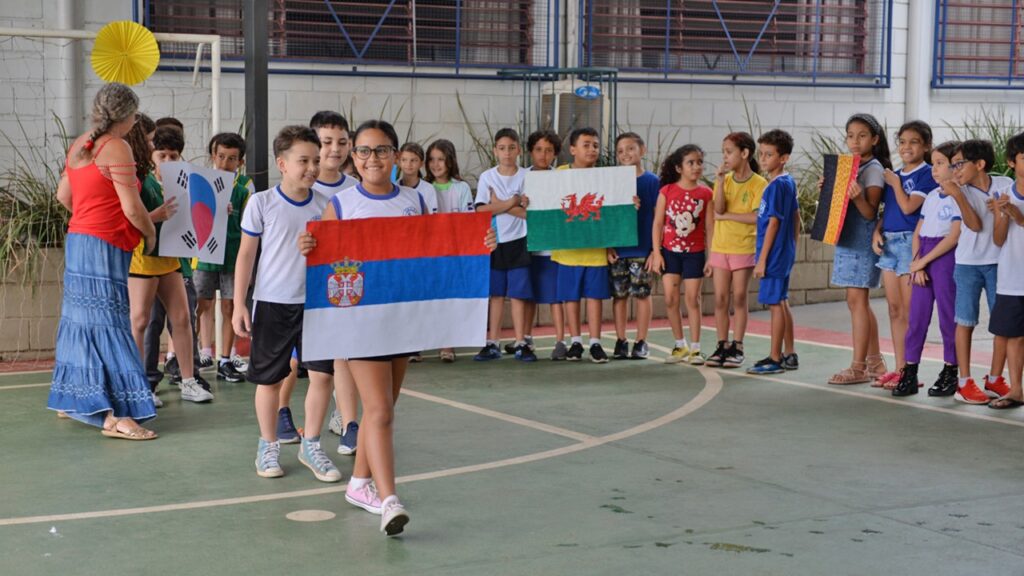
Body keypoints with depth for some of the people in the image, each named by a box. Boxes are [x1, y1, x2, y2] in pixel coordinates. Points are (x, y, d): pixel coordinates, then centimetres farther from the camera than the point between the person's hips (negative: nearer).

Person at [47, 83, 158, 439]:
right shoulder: (116, 148, -15)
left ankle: (68, 398, 29)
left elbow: (63, 195, 20)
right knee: (109, 324, -10)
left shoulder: (79, 145, 11)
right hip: (104, 247, -9)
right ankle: (115, 416, -13)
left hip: (78, 239, 9)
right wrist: (150, 234, -1)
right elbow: (131, 207, -17)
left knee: (82, 318, 18)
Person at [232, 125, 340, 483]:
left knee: (323, 374, -2)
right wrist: (239, 305, -3)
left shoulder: (325, 205, 2)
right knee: (269, 378, 7)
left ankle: (311, 445, 15)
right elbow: (246, 254, 0)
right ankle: (268, 447, 23)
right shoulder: (262, 203, -5)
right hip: (272, 304, -2)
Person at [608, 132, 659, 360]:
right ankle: (620, 341, 13)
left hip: (642, 249, -2)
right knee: (619, 295, 5)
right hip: (617, 249, 2)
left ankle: (641, 342, 11)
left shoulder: (652, 181, -1)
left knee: (642, 294, 3)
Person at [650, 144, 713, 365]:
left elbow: (710, 227, 0)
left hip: (694, 253, -1)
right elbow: (658, 223, 1)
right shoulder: (667, 191, -2)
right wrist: (656, 252, -4)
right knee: (671, 299, 0)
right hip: (670, 251, 1)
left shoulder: (705, 193, -2)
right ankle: (680, 345, 15)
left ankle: (694, 349, 8)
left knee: (692, 299, 2)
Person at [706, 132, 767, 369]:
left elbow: (756, 217, -16)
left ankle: (737, 348, 8)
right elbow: (718, 209, -10)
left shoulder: (759, 184, -7)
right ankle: (722, 346, 11)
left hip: (744, 248, -4)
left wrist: (727, 216, -11)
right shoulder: (724, 179, 5)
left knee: (739, 298, 1)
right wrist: (720, 181, -16)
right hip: (720, 246, 4)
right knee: (720, 298, 3)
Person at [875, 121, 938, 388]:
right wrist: (877, 231, 1)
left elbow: (908, 206, -16)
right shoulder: (892, 175, 15)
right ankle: (899, 368, 15)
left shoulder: (927, 175, -6)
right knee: (894, 309, 9)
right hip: (888, 243, 7)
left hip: (911, 242, -7)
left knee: (909, 311, -5)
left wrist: (895, 183, -5)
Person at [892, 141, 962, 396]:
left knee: (948, 316, 1)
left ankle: (950, 373, 11)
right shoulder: (931, 197, 14)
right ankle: (909, 373, 9)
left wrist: (923, 261, -12)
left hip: (946, 259, -7)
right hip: (923, 262, 7)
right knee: (916, 315, 5)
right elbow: (918, 233, 12)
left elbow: (954, 237, -15)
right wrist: (916, 264, -3)